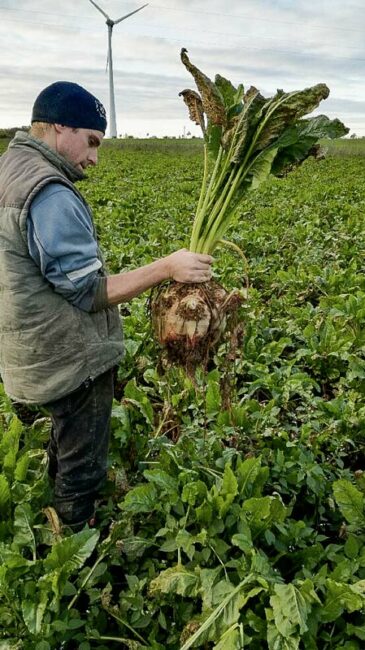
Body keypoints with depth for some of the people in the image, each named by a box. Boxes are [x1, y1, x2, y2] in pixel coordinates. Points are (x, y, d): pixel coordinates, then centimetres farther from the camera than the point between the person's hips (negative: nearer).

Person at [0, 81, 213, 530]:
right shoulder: (50, 196, -24)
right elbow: (88, 292, -22)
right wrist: (166, 267, -20)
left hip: (39, 354, 10)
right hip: (72, 360, -10)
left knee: (64, 447, 28)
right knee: (82, 465, 11)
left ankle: (60, 527, 49)